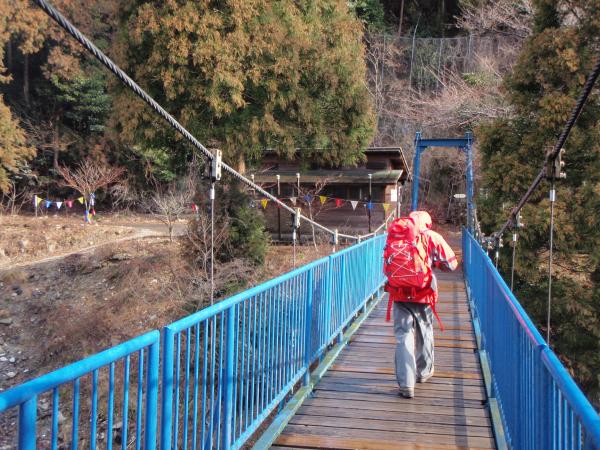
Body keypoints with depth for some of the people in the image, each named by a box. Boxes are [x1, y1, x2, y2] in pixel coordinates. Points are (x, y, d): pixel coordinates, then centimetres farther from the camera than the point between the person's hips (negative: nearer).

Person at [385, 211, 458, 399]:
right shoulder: (432, 237, -3)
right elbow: (451, 263, 1)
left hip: (399, 294, 0)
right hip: (424, 294, 0)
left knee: (403, 336, 1)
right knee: (424, 333, 20)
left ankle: (406, 384, -6)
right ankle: (424, 372, 38)